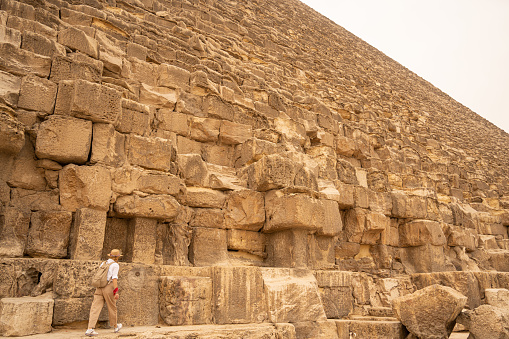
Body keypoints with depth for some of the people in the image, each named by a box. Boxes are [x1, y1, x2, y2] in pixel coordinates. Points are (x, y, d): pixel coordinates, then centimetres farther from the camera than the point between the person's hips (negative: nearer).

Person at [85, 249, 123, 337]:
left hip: (99, 288, 5)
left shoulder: (103, 263, 17)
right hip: (109, 287, -5)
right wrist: (116, 292, -15)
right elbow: (114, 278, -12)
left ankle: (90, 329, -16)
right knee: (112, 308, 11)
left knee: (95, 308, -3)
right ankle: (116, 327, 27)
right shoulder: (115, 265, -3)